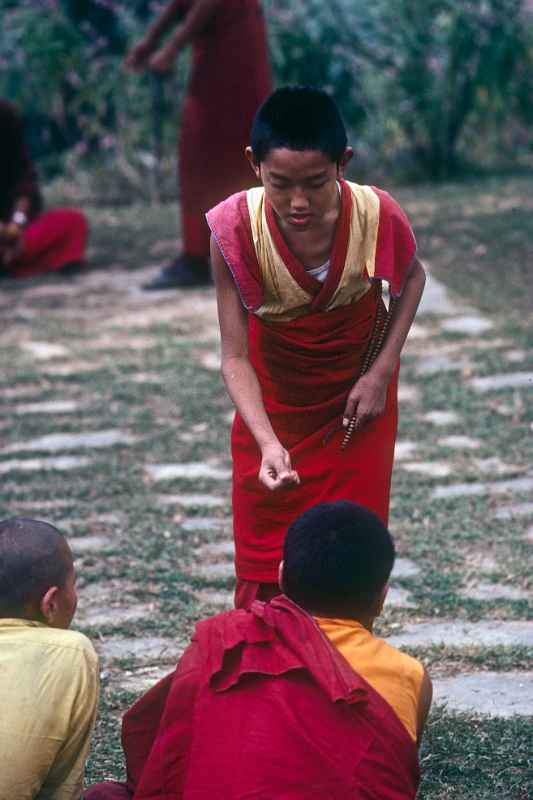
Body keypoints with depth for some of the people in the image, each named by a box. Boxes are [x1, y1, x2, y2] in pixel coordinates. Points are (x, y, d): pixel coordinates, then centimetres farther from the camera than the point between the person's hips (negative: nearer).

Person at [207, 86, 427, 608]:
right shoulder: (236, 231, -31)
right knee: (265, 554, 8)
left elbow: (411, 279, -4)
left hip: (357, 393, 0)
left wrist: (382, 372, -11)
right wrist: (269, 443, -38)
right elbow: (234, 356, -24)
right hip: (274, 402, 0)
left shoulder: (378, 216, -29)